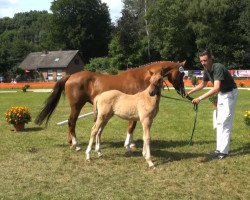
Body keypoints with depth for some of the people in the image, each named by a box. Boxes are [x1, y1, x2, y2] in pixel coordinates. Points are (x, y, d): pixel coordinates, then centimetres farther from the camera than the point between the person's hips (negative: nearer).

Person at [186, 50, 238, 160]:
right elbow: (202, 84, 16)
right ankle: (220, 149, 18)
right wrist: (189, 92, 8)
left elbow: (216, 88, -42)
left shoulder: (218, 68, -30)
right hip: (221, 94, 9)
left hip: (230, 93, -9)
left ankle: (223, 151, -7)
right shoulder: (207, 70, -3)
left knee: (225, 123, -10)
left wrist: (200, 98, -45)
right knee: (219, 122, 11)